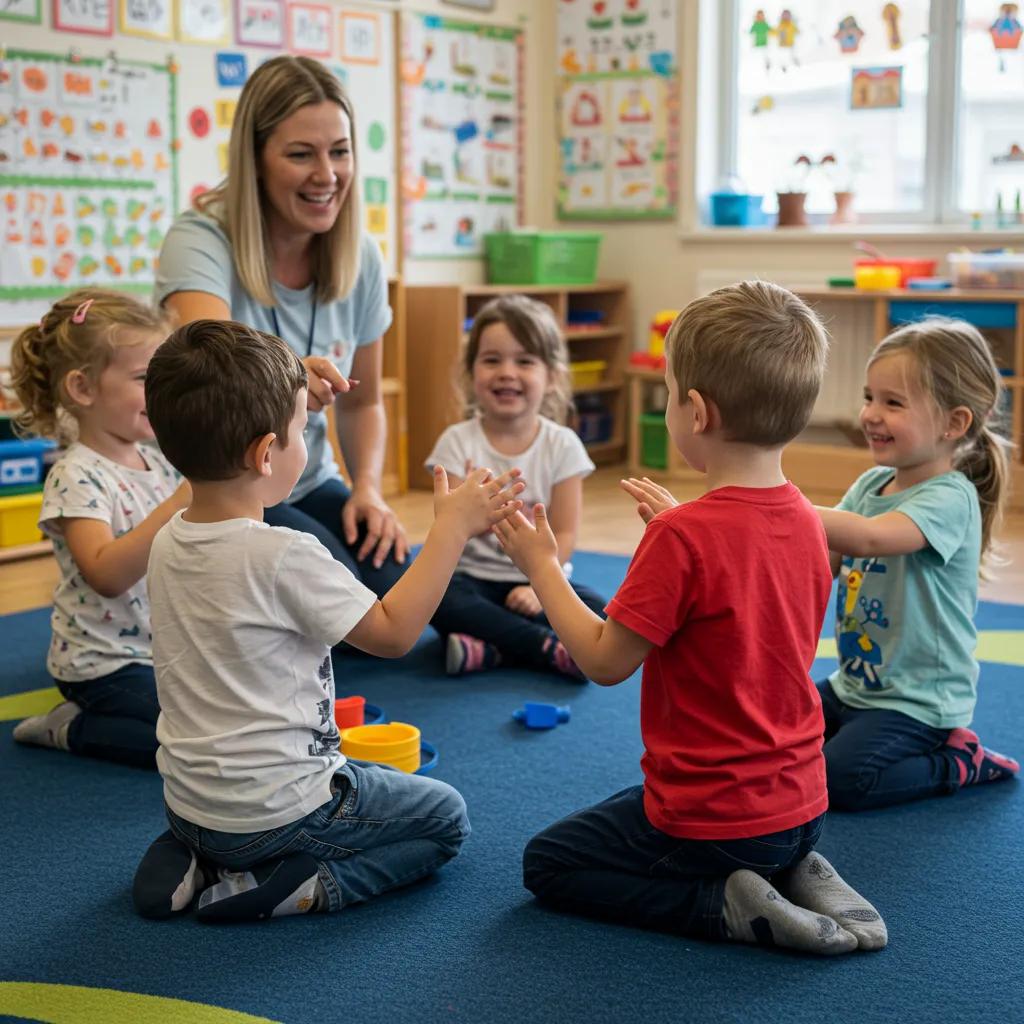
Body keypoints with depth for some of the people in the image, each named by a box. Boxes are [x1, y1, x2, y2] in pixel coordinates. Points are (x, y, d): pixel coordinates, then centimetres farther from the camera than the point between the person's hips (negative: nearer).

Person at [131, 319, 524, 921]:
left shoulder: (168, 545, -1)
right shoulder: (283, 556, -24)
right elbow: (393, 631, -16)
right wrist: (452, 528, -10)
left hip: (187, 803, 7)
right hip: (272, 813, -7)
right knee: (445, 817, 12)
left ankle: (195, 859, 13)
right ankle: (301, 888, -6)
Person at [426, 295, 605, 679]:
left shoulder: (561, 445, -2)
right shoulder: (458, 442, -4)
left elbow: (564, 535, -4)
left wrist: (538, 585, -18)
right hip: (475, 578, 0)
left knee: (597, 611, -26)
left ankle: (491, 648, -28)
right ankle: (547, 648, -29)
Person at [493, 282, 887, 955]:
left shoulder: (685, 537, -25)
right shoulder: (805, 520, -2)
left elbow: (605, 661, -17)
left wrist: (541, 566, -8)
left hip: (713, 819, -7)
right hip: (802, 808, 7)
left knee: (546, 862, 13)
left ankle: (723, 905, -4)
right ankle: (796, 877, 10)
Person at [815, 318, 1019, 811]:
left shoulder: (950, 499, -22)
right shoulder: (872, 483, 3)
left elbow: (869, 536, -40)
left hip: (919, 700, -8)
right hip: (855, 683, 8)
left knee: (839, 780, -22)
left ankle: (960, 763, 2)